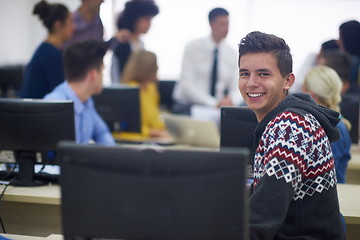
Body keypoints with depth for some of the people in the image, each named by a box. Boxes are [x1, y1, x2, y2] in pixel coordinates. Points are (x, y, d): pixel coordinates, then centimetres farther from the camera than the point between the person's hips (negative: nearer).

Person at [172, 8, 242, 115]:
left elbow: (237, 89, 5)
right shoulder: (193, 47, -5)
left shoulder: (232, 54, 6)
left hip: (217, 106, 4)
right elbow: (187, 84, -13)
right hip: (187, 107, -4)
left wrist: (230, 100, -20)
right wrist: (214, 103, -23)